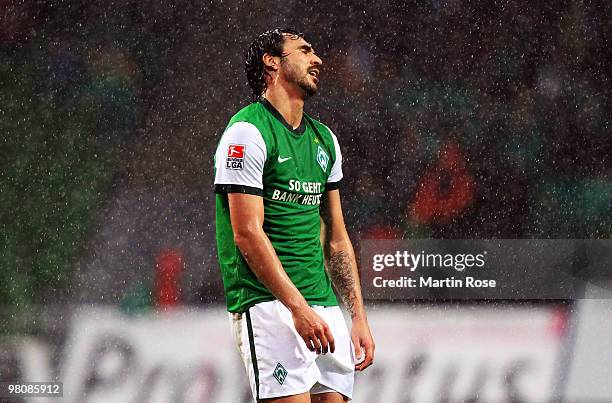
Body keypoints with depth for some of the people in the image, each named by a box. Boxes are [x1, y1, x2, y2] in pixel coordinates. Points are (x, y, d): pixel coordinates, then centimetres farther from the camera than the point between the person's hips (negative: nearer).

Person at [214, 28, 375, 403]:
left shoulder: (324, 139, 19)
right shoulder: (247, 132, -5)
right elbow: (248, 234, -13)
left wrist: (359, 316, 13)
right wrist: (298, 308, -19)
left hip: (325, 306, 8)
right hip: (268, 305, -8)